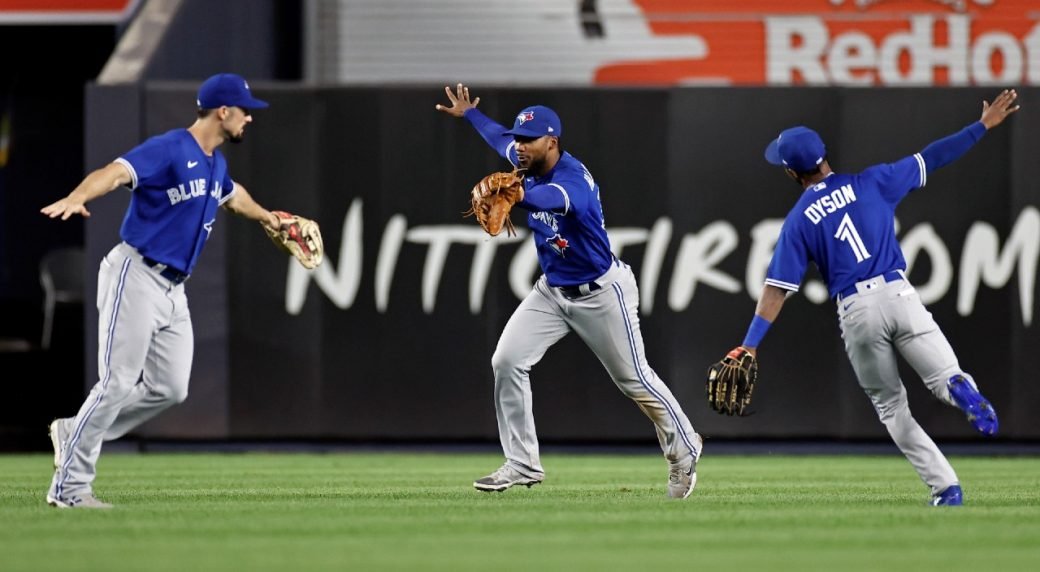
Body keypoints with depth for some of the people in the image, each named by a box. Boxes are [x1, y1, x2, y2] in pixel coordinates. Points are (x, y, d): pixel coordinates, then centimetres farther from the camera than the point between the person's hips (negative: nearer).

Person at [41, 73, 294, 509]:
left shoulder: (215, 164, 15)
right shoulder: (168, 150, -14)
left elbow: (231, 194, 39)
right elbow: (115, 173, -30)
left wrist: (265, 217, 59)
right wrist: (75, 199, -50)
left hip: (174, 290, 9)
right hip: (136, 275, -9)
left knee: (170, 388, 5)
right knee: (119, 383, -12)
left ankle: (75, 434, 19)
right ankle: (69, 487, -6)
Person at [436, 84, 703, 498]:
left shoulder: (574, 179, -30)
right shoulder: (529, 164, -6)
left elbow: (549, 199, -57)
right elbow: (499, 138, 19)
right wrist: (468, 114, 35)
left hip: (599, 293, -7)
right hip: (552, 290, 7)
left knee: (634, 379, 4)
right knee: (507, 362, -9)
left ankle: (684, 451, 28)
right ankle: (522, 465, -4)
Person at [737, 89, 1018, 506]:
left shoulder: (799, 221, 4)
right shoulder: (870, 183, 6)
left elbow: (776, 290, -3)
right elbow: (930, 160, 9)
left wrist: (750, 344, -3)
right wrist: (983, 126, 16)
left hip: (856, 312, 0)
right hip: (898, 295, 0)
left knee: (891, 407, 13)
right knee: (944, 378, 0)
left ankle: (945, 488, 2)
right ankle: (962, 390, -40)